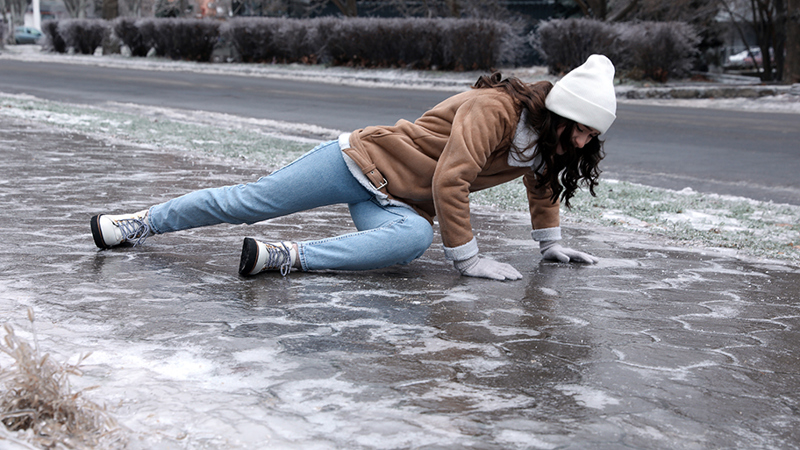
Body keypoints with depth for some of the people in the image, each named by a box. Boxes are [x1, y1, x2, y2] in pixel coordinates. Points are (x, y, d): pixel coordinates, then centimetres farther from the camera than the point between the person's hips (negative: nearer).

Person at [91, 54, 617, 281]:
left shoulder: (546, 142, 3)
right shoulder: (494, 108, -24)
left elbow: (542, 185, 25)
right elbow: (449, 180, -28)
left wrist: (552, 245, 26)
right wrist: (468, 257, -23)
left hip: (397, 203, 6)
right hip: (364, 158, -5)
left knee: (413, 238, -31)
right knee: (249, 201, -4)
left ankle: (283, 256, -30)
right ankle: (141, 223, 12)